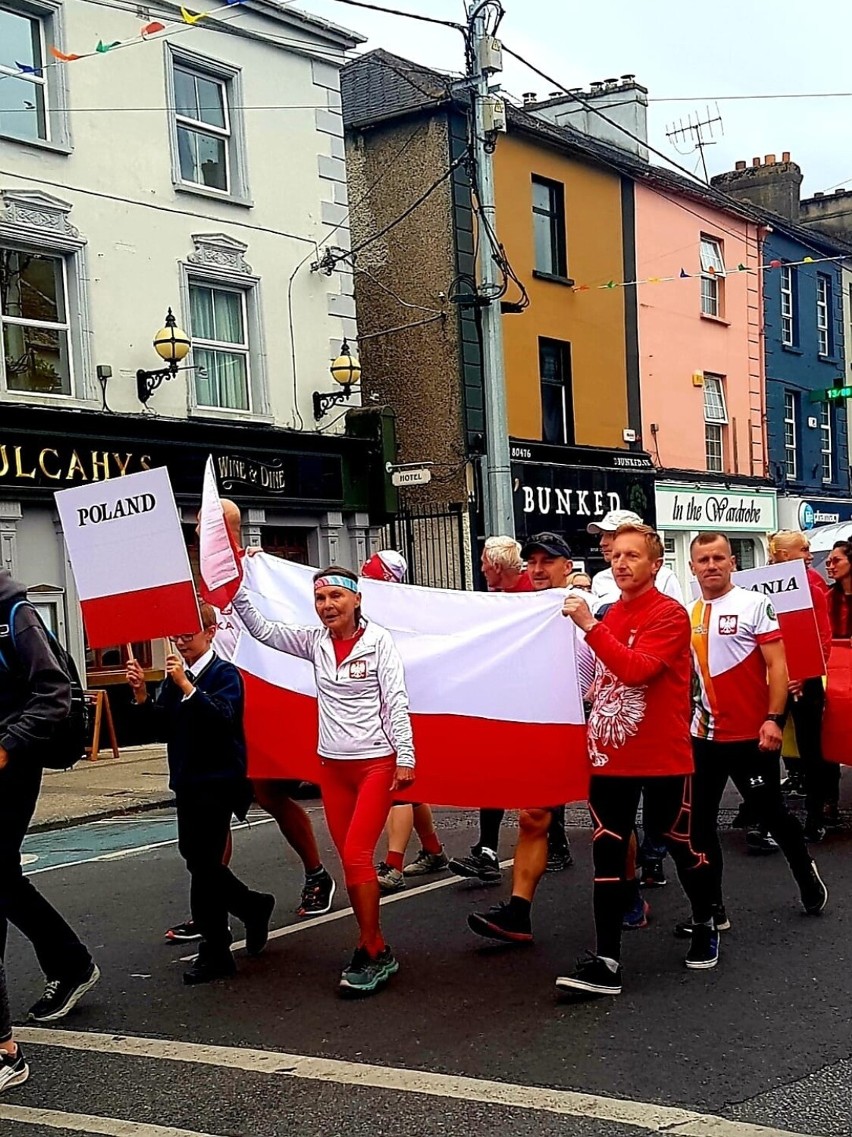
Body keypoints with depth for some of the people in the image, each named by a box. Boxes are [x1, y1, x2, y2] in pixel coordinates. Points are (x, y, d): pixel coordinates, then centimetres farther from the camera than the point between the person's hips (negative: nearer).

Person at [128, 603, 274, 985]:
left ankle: (214, 952, 2)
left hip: (217, 781, -7)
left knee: (203, 861, -7)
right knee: (196, 857, 12)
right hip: (187, 782, 7)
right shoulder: (174, 675, 10)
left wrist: (185, 685, -32)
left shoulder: (225, 674, -9)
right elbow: (162, 728, 8)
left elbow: (223, 716, -25)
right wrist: (141, 694, -7)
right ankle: (253, 907, 33)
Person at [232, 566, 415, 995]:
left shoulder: (378, 641, -8)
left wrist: (405, 757, -13)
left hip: (375, 762, -6)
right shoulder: (315, 642, 5)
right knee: (351, 861, 9)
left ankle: (370, 954, 0)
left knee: (356, 855, -12)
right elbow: (262, 630, 8)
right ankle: (376, 951, 20)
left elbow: (395, 702, -10)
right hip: (333, 766, 6)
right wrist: (237, 589, -1)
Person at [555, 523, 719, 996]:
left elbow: (636, 669, -26)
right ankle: (605, 962, 3)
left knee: (681, 845, 12)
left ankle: (705, 926, 37)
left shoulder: (670, 615, -12)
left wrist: (589, 626, -28)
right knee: (607, 855, 1)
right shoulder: (610, 615, 9)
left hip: (664, 757, -5)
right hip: (612, 756, 6)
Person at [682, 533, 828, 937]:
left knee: (769, 813, 8)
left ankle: (805, 872, 36)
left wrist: (774, 719, -19)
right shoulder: (689, 615, 8)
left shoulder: (755, 605, -8)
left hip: (751, 735, -5)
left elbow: (776, 665, -12)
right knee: (699, 822, 5)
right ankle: (712, 909, 15)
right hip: (704, 735, 5)